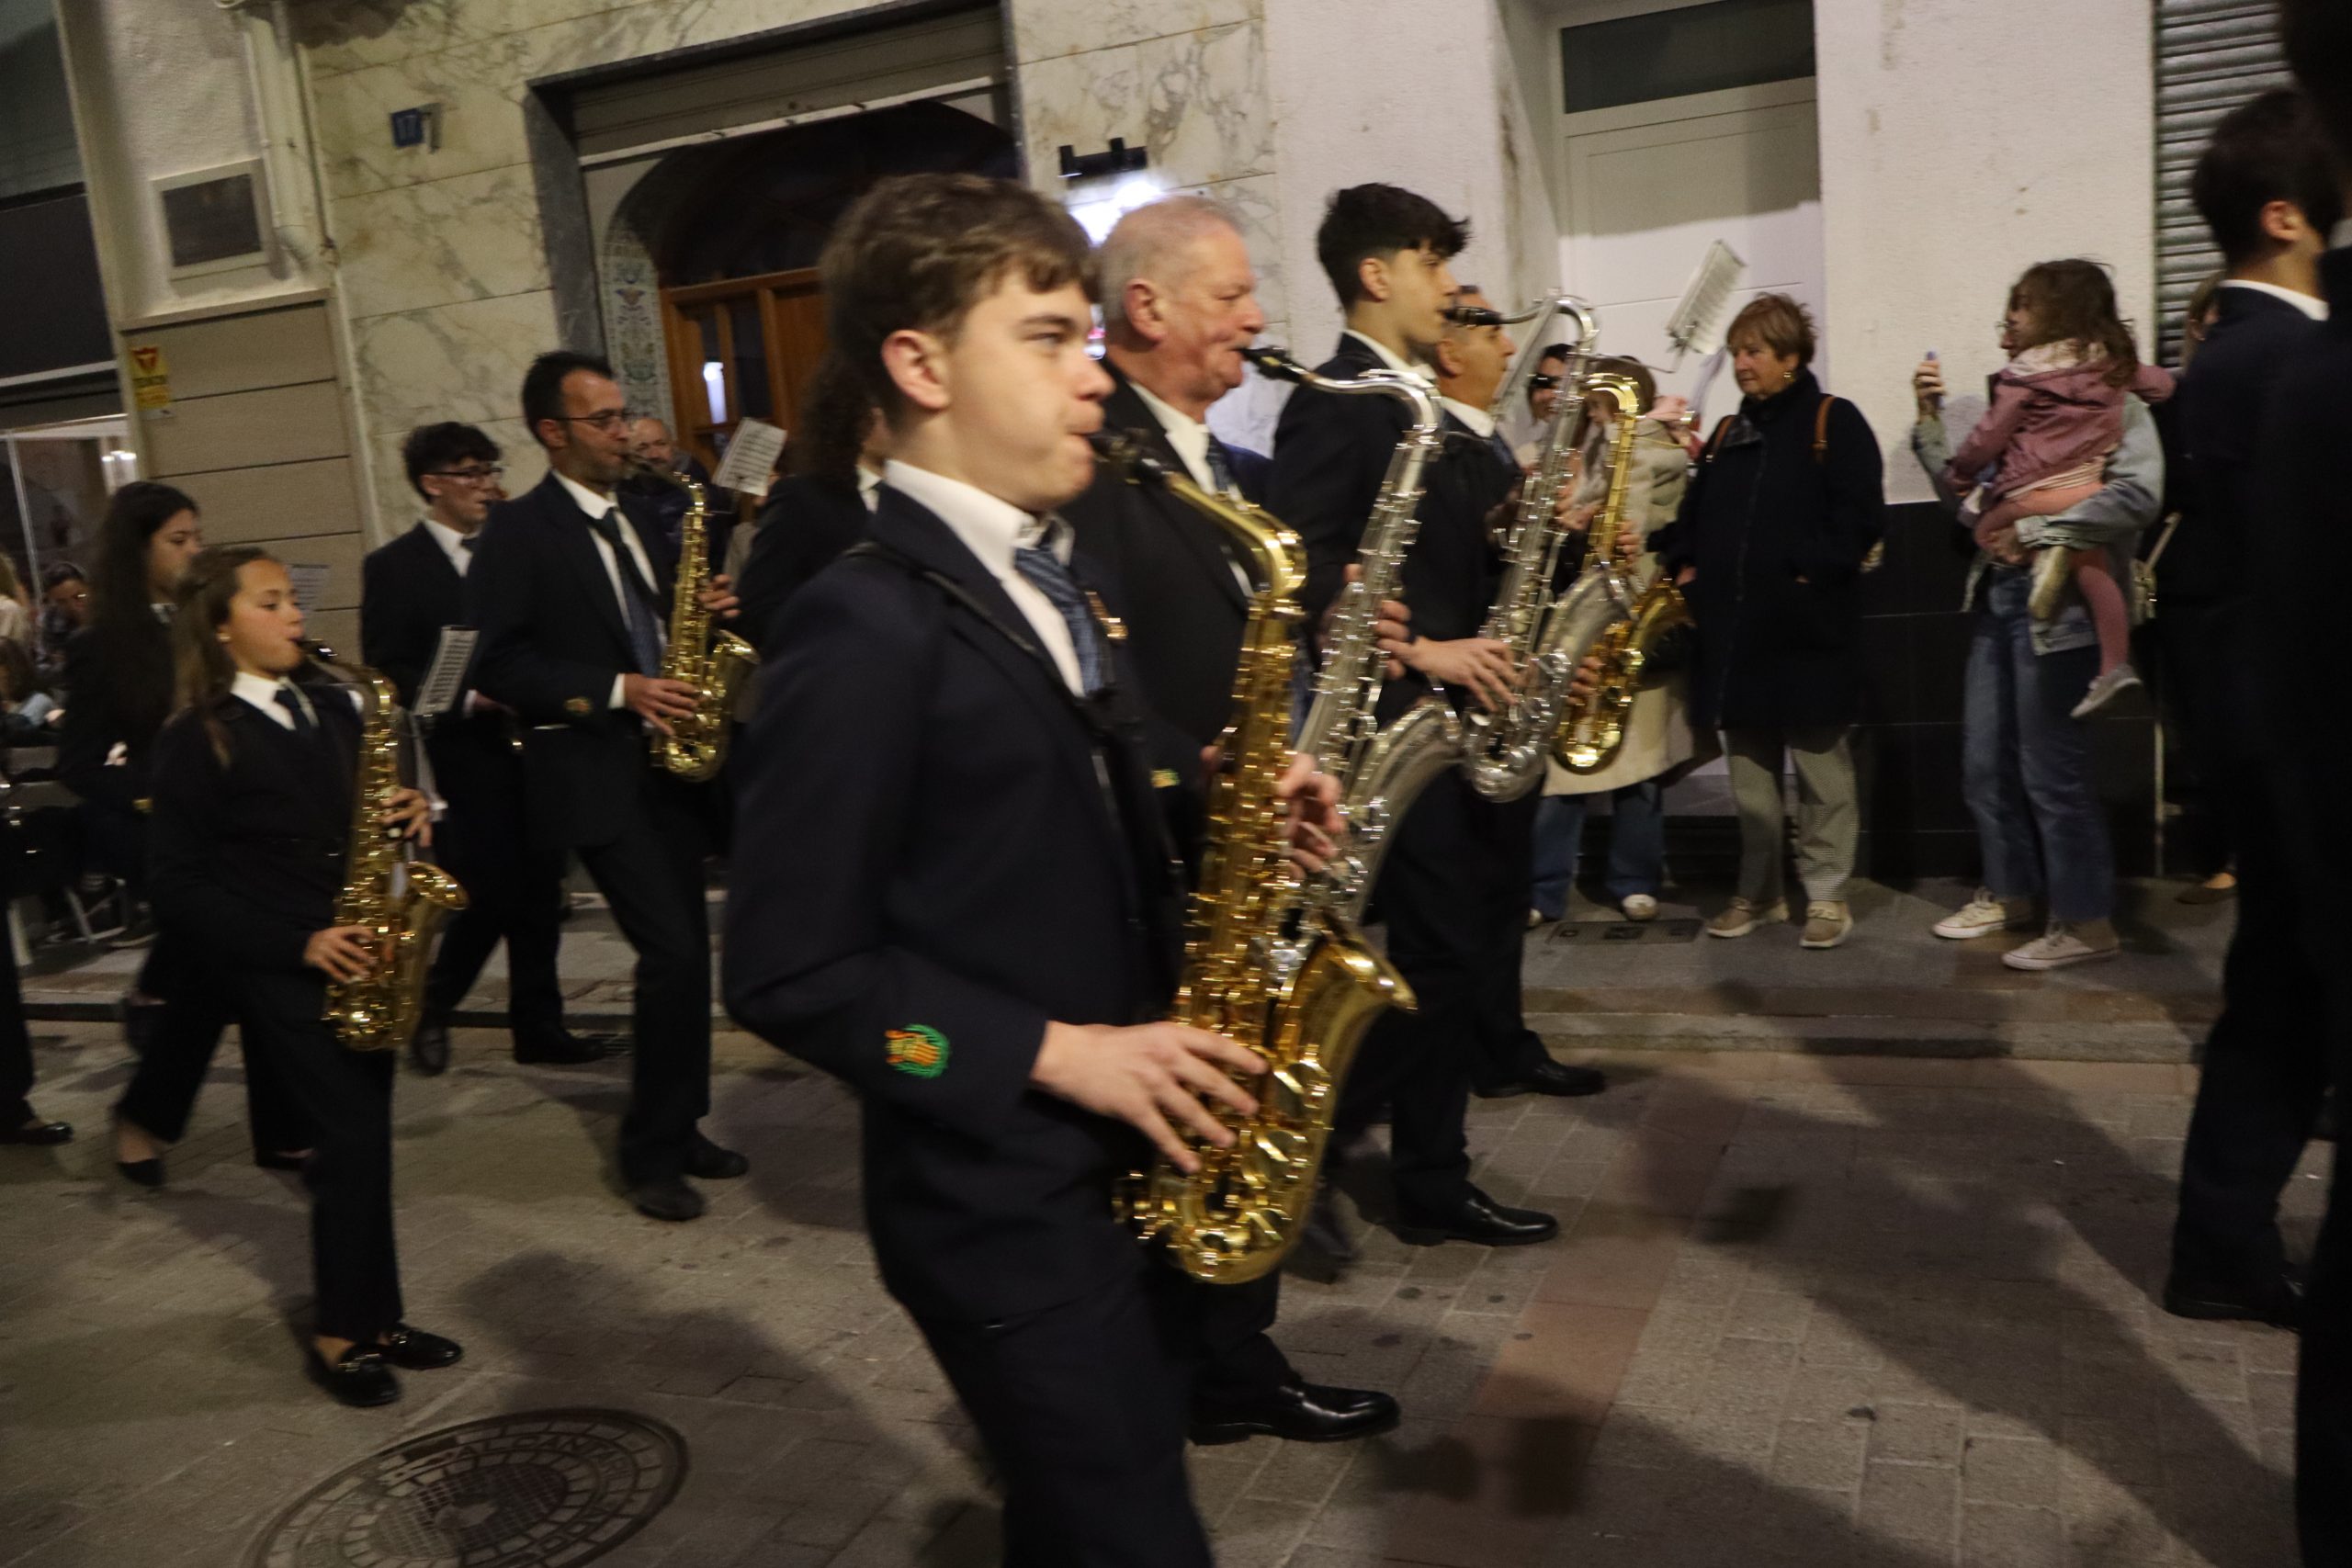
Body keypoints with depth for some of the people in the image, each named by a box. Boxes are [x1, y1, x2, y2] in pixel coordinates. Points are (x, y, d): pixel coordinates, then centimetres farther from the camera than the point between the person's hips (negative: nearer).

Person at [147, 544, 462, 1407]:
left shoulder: (332, 709, 9)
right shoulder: (195, 740, -8)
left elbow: (369, 814, 19)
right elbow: (181, 890, -9)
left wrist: (410, 813, -6)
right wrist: (299, 944, -17)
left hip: (357, 955, 5)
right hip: (277, 968, -5)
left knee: (358, 1137, 9)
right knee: (357, 1134, -9)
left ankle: (372, 1318, 20)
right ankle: (341, 1336, 5)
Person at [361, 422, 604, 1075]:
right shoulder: (393, 567, -2)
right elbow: (386, 675, -6)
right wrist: (470, 697, -19)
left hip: (535, 738, 5)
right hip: (469, 747, -5)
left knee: (540, 890, 6)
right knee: (491, 892, -7)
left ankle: (538, 1025, 17)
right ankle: (431, 1007, 18)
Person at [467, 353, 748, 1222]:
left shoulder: (637, 521, 15)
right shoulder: (518, 530, -6)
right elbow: (497, 666, -13)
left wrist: (711, 608, -1)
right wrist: (618, 692, -20)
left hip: (668, 764, 7)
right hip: (595, 776, -7)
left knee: (685, 952, 9)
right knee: (673, 952, -12)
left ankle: (680, 1127, 23)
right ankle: (651, 1152, 3)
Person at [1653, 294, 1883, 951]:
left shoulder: (1834, 422, -1)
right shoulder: (1726, 433, 17)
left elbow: (1860, 516, -11)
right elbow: (1693, 515, 20)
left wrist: (1807, 572, -17)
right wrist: (1684, 566, 3)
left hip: (1807, 627, -6)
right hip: (1732, 627, 6)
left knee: (1821, 766, 1)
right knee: (1749, 772, 11)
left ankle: (1826, 894, 10)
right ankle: (1758, 892, 21)